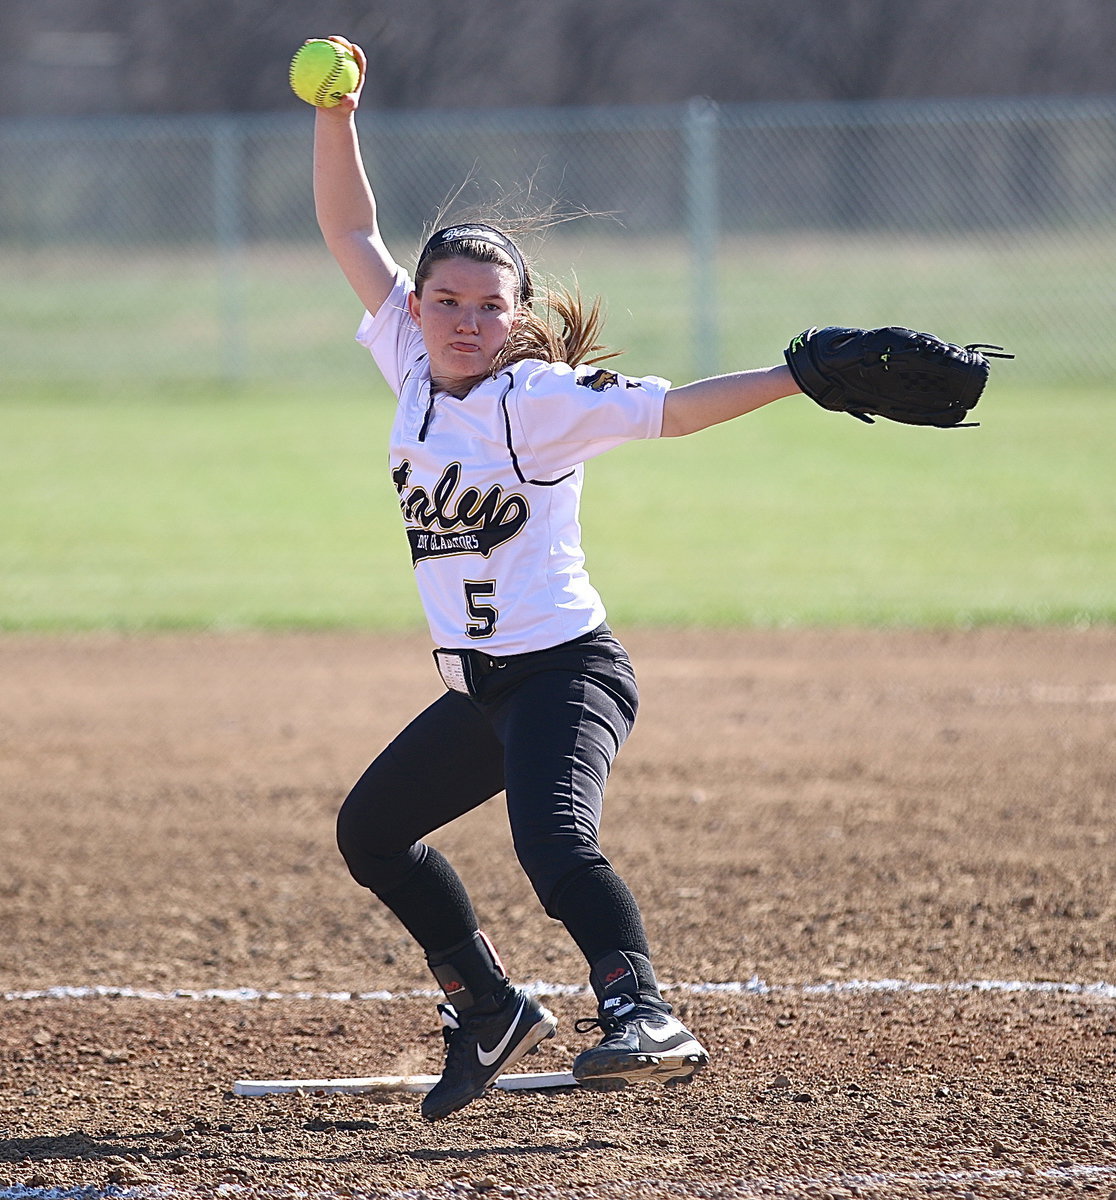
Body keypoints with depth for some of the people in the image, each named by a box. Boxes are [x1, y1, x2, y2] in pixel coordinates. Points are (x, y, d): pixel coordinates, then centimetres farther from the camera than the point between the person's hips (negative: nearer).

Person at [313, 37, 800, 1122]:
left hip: (564, 668, -9)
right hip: (476, 688, 9)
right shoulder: (414, 365, 4)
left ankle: (642, 1014, -43)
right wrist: (335, 113, -3)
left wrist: (798, 376, -36)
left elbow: (671, 410, -24)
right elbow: (350, 231, 8)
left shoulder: (542, 400, -14)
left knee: (552, 840, -32)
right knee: (370, 830, 23)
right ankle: (490, 1012, 35)